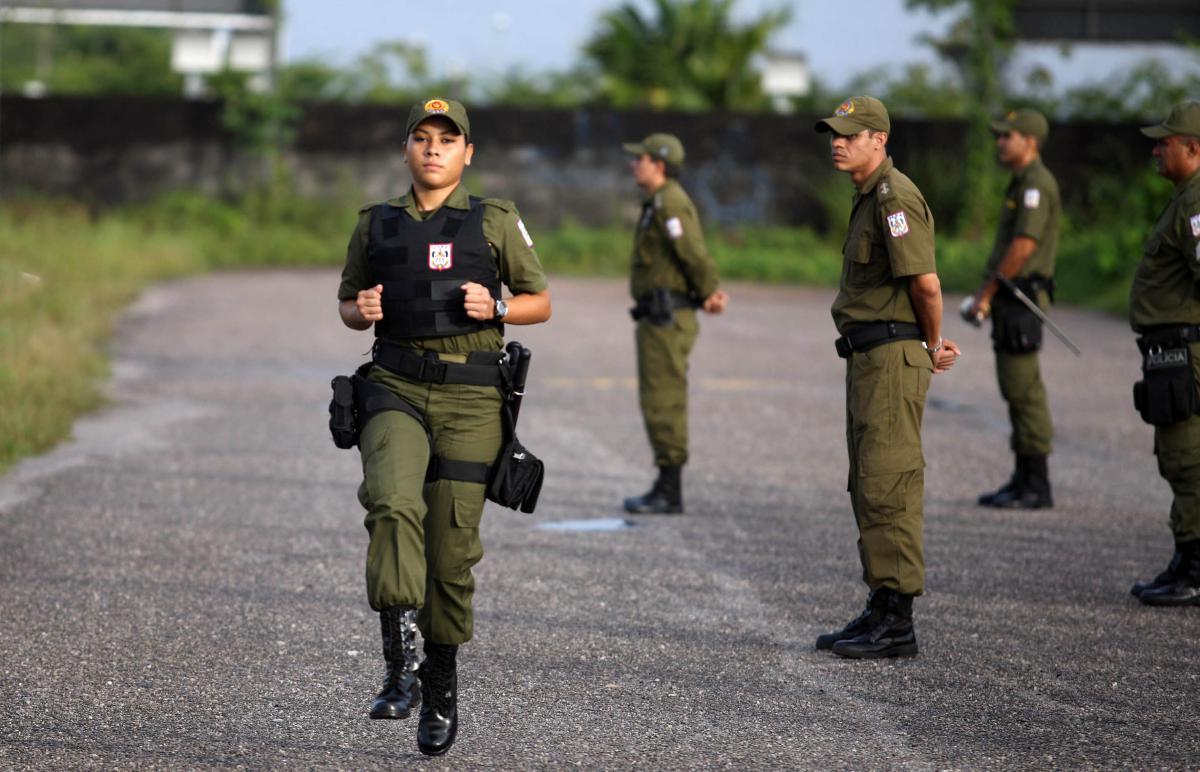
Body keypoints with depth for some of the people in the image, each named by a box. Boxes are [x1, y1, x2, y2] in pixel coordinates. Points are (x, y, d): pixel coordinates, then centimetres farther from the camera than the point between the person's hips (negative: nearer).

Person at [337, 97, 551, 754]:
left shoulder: (495, 222, 4)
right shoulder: (376, 225, 10)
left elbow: (540, 303, 10)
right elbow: (347, 300, 22)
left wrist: (494, 309, -10)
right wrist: (361, 312, -1)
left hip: (469, 400, -1)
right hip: (396, 391, 1)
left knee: (452, 542, 1)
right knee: (393, 505, -26)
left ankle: (441, 684, 20)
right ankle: (399, 666, -26)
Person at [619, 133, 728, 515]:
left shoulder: (670, 204, -15)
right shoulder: (659, 204, 18)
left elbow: (694, 254, -19)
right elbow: (693, 257, 17)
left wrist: (708, 293, -4)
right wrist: (708, 294, 2)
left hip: (666, 318, -11)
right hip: (659, 319, 11)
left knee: (663, 402, -8)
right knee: (659, 402, 13)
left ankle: (669, 493, -6)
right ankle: (666, 489, 17)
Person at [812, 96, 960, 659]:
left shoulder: (894, 197, -15)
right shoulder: (870, 199, 18)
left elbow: (926, 283, -21)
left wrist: (933, 345, -5)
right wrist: (935, 343, 16)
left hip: (892, 358, -11)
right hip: (868, 359, 11)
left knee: (887, 488, -10)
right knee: (870, 488, 13)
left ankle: (896, 624, -10)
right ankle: (881, 611, 19)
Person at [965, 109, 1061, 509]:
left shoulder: (1036, 184, -13)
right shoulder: (1021, 184, 19)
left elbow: (1023, 247, -20)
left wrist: (985, 294, -16)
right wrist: (986, 294, 15)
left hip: (1022, 299, -10)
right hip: (1009, 300, 10)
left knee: (1024, 389, -9)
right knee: (1018, 389, 11)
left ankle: (1036, 487, -6)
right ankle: (1024, 480, 15)